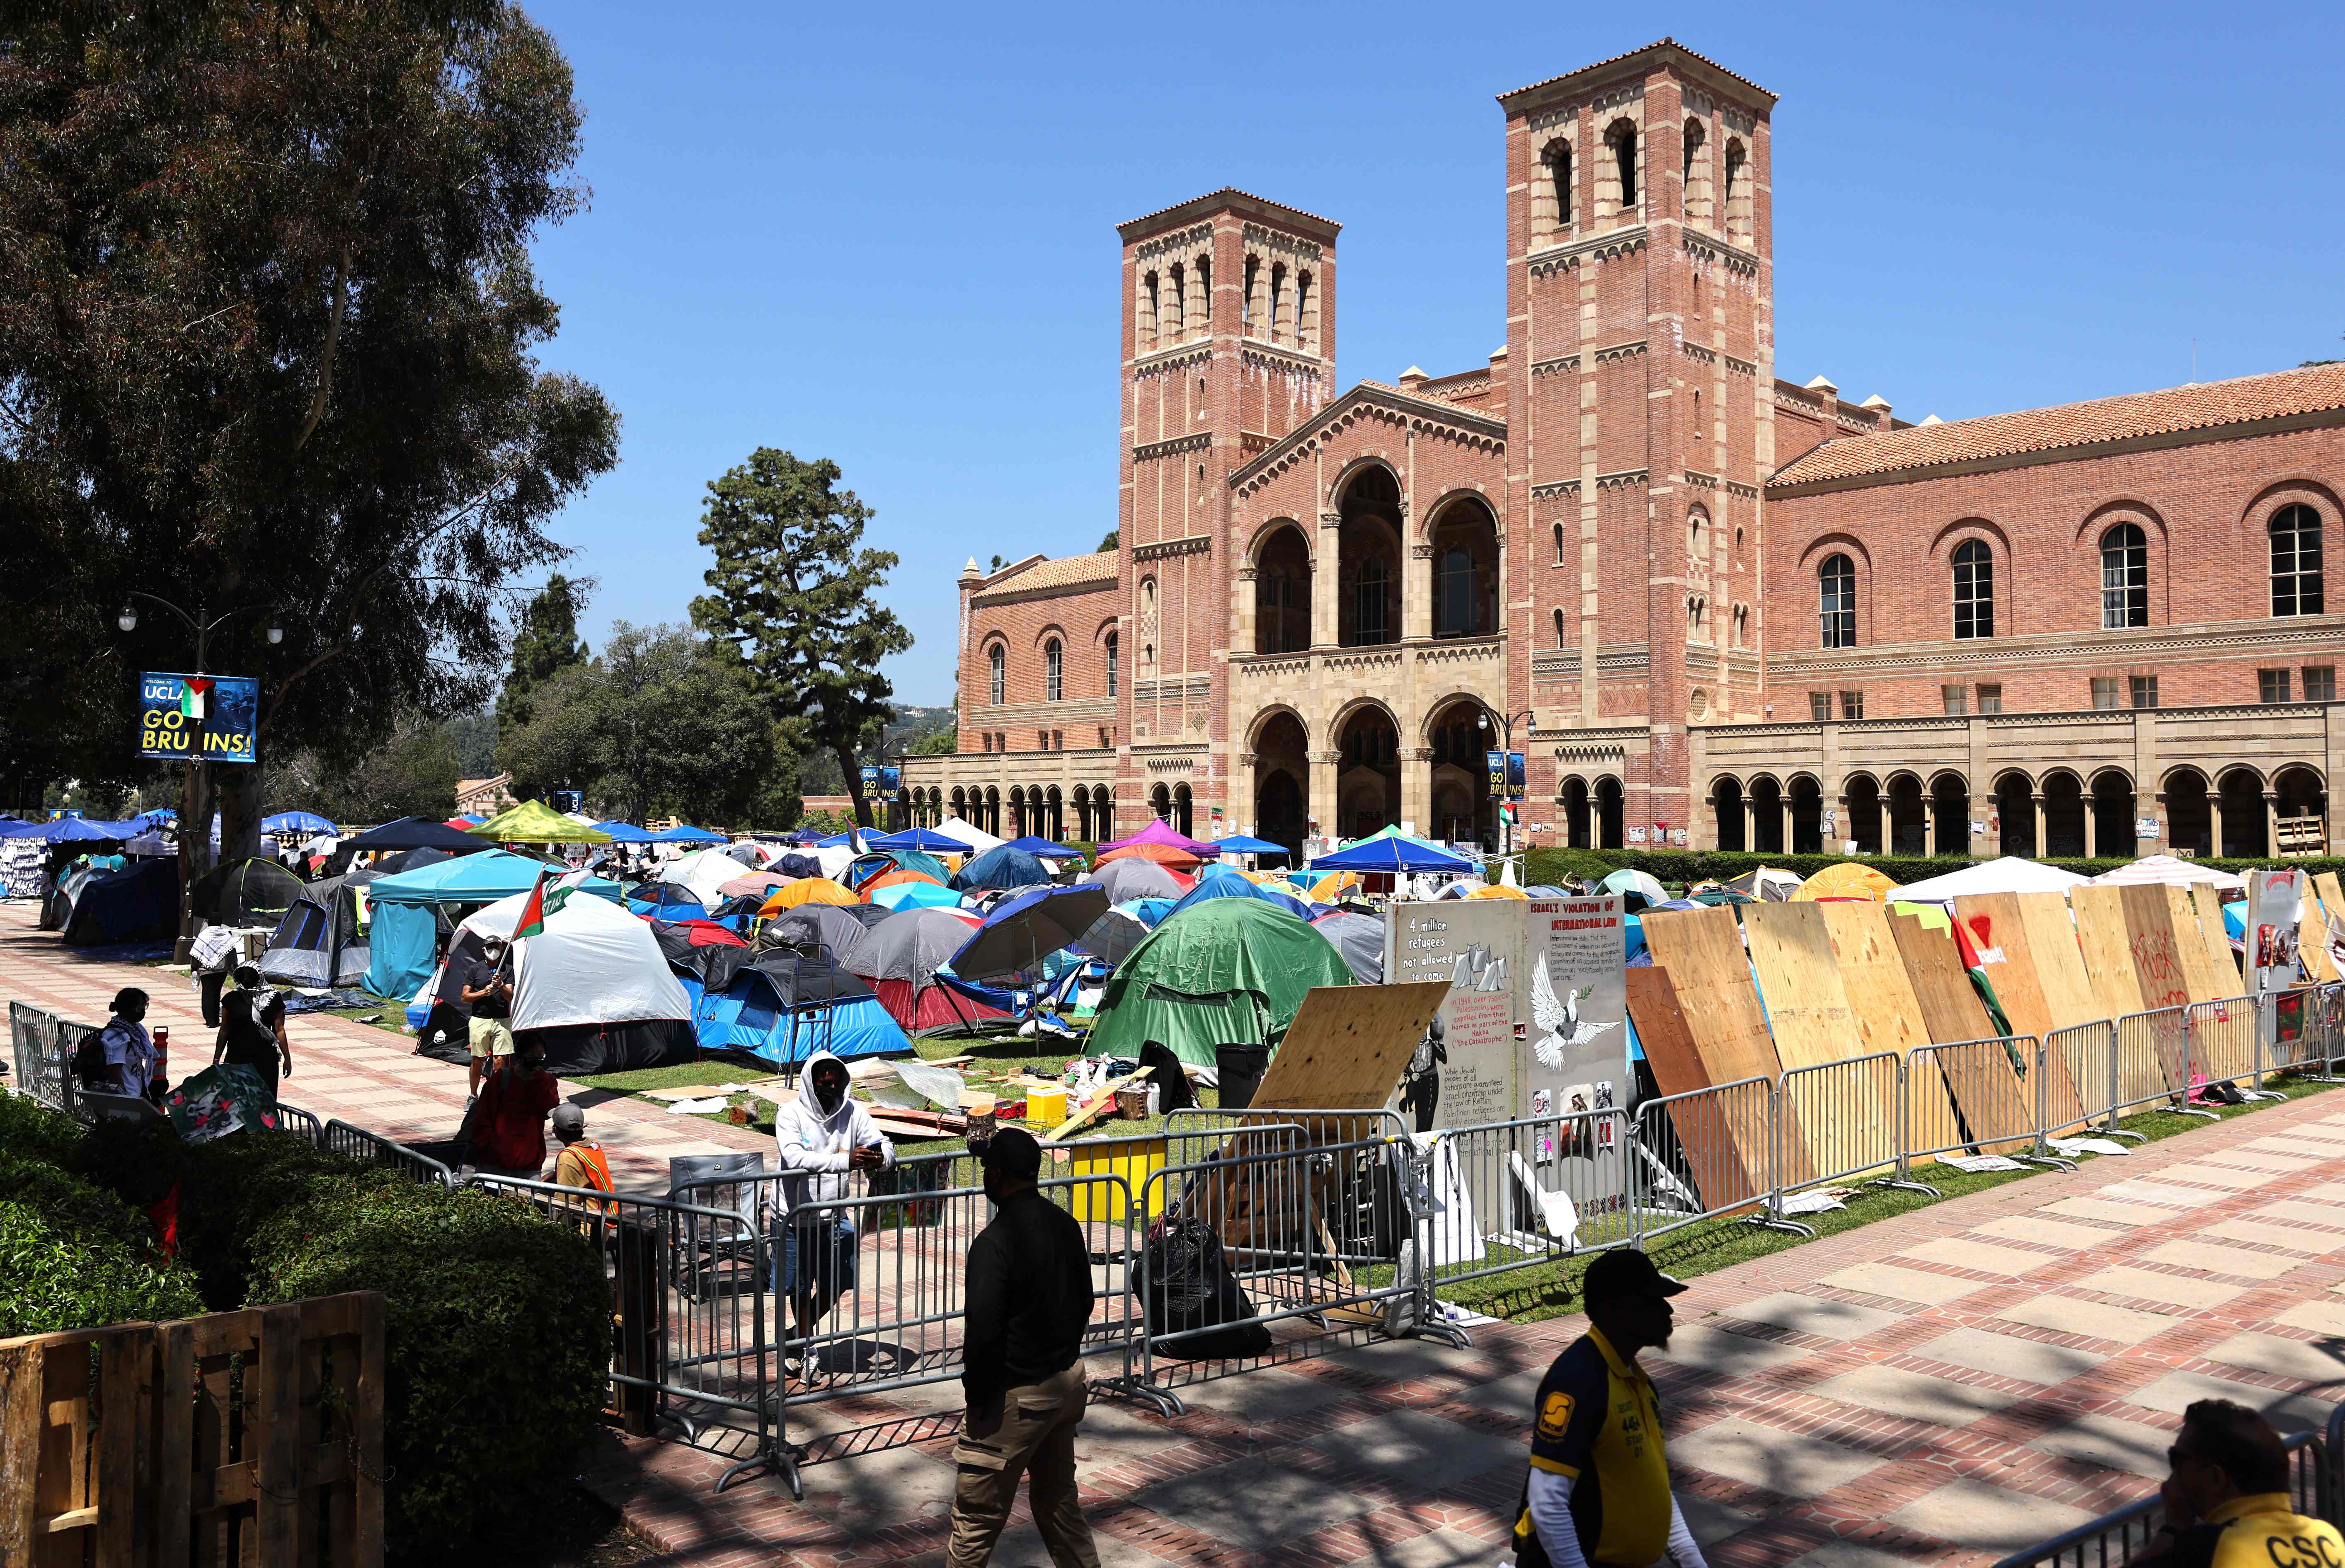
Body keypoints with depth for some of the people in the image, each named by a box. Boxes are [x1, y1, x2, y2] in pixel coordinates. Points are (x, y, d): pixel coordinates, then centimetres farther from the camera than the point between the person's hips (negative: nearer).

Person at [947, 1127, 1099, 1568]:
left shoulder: (995, 1242, -22)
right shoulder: (1066, 1225, 3)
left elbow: (982, 1330, -23)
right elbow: (1084, 1302, 13)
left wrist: (977, 1394, -10)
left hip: (1016, 1395, -8)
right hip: (1068, 1382, 8)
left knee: (977, 1515, 5)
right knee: (1058, 1497, 21)